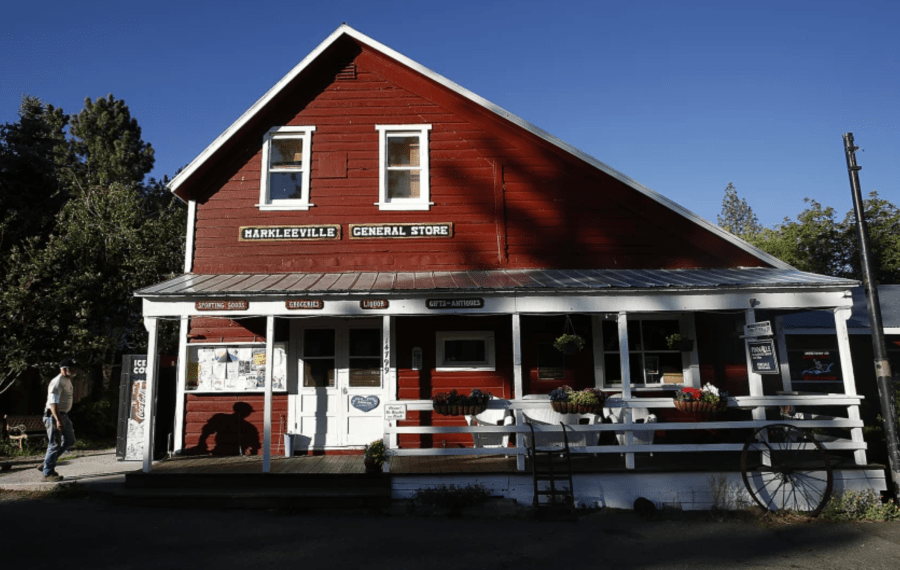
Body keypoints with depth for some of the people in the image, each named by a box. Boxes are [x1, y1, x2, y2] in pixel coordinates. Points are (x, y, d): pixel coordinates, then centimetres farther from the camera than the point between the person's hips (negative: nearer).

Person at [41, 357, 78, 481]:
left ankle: (48, 465, 21)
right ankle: (47, 473, 5)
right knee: (54, 444, -5)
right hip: (54, 415, -10)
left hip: (63, 415, 10)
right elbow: (53, 402, -27)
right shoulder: (58, 382, -19)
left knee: (69, 440, 12)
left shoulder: (68, 381, 13)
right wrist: (58, 420, -33)